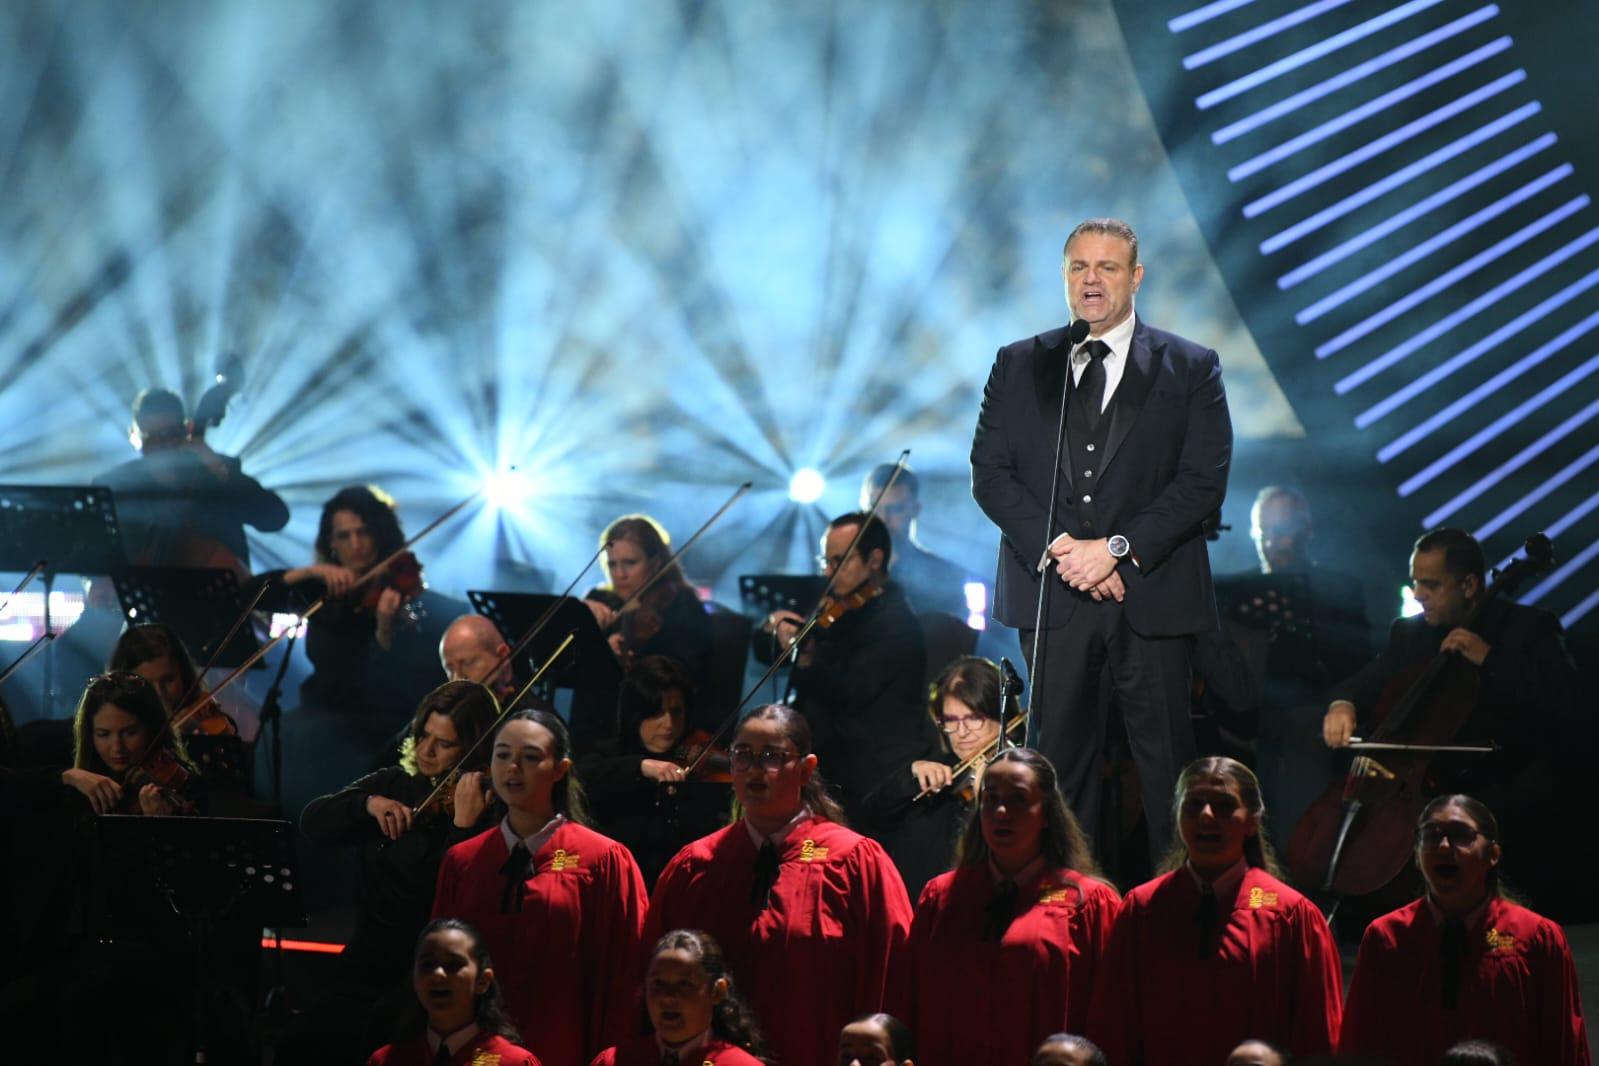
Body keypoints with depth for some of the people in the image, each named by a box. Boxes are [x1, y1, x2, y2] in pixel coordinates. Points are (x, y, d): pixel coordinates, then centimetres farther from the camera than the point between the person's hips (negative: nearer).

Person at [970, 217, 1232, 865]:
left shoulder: (1190, 369, 5)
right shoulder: (1018, 366, 12)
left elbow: (1204, 481, -3)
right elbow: (989, 472, 6)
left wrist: (1117, 549, -13)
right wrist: (1054, 548, -9)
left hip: (1151, 594, -2)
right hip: (1050, 593, 2)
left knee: (1165, 757, -2)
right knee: (1061, 756, 3)